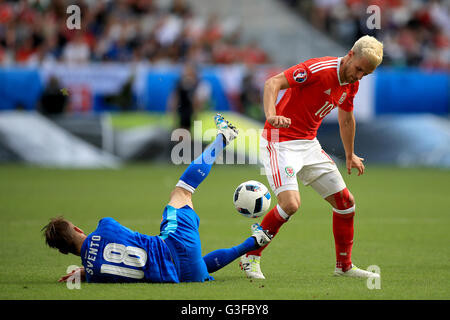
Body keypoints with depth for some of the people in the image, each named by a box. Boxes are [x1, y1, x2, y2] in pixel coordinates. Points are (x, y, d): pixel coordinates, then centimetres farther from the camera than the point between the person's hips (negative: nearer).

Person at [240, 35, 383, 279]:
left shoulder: (351, 84, 5)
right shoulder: (319, 69, -21)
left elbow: (346, 119, 24)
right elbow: (273, 83, -27)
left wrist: (350, 155, 34)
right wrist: (271, 115, -44)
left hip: (309, 144, 8)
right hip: (280, 142, -8)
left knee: (346, 203, 6)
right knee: (290, 204, -24)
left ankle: (344, 266, 23)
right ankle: (251, 258, -6)